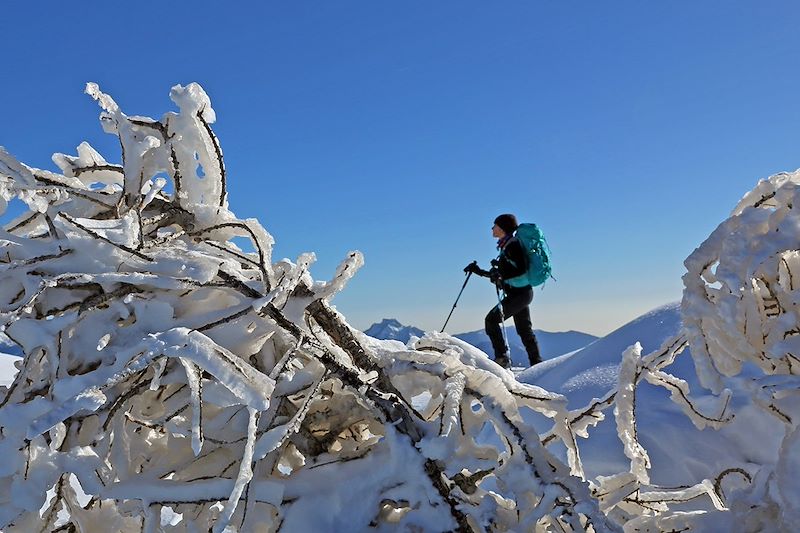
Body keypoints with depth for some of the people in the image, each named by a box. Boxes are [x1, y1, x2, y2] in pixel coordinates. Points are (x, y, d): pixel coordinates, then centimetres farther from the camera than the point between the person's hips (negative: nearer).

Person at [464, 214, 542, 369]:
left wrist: (501, 276, -26)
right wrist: (478, 271, 19)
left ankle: (502, 358, -13)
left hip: (519, 292, -10)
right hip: (521, 293, 10)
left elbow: (522, 271, -20)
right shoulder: (506, 245, 16)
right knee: (524, 330, 13)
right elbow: (501, 274, 21)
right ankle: (537, 363, 18)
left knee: (492, 319, -13)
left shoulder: (512, 244, -13)